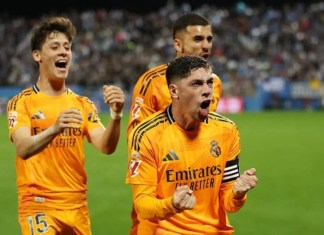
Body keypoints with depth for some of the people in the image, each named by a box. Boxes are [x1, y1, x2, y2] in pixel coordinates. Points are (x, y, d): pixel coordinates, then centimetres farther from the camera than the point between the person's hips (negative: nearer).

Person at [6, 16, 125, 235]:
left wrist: (116, 116, -23)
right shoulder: (22, 102, -3)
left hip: (77, 206, 5)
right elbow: (23, 149, -20)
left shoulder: (83, 104, 10)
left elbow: (106, 147, -3)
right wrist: (54, 129, -39)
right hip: (39, 206, -5)